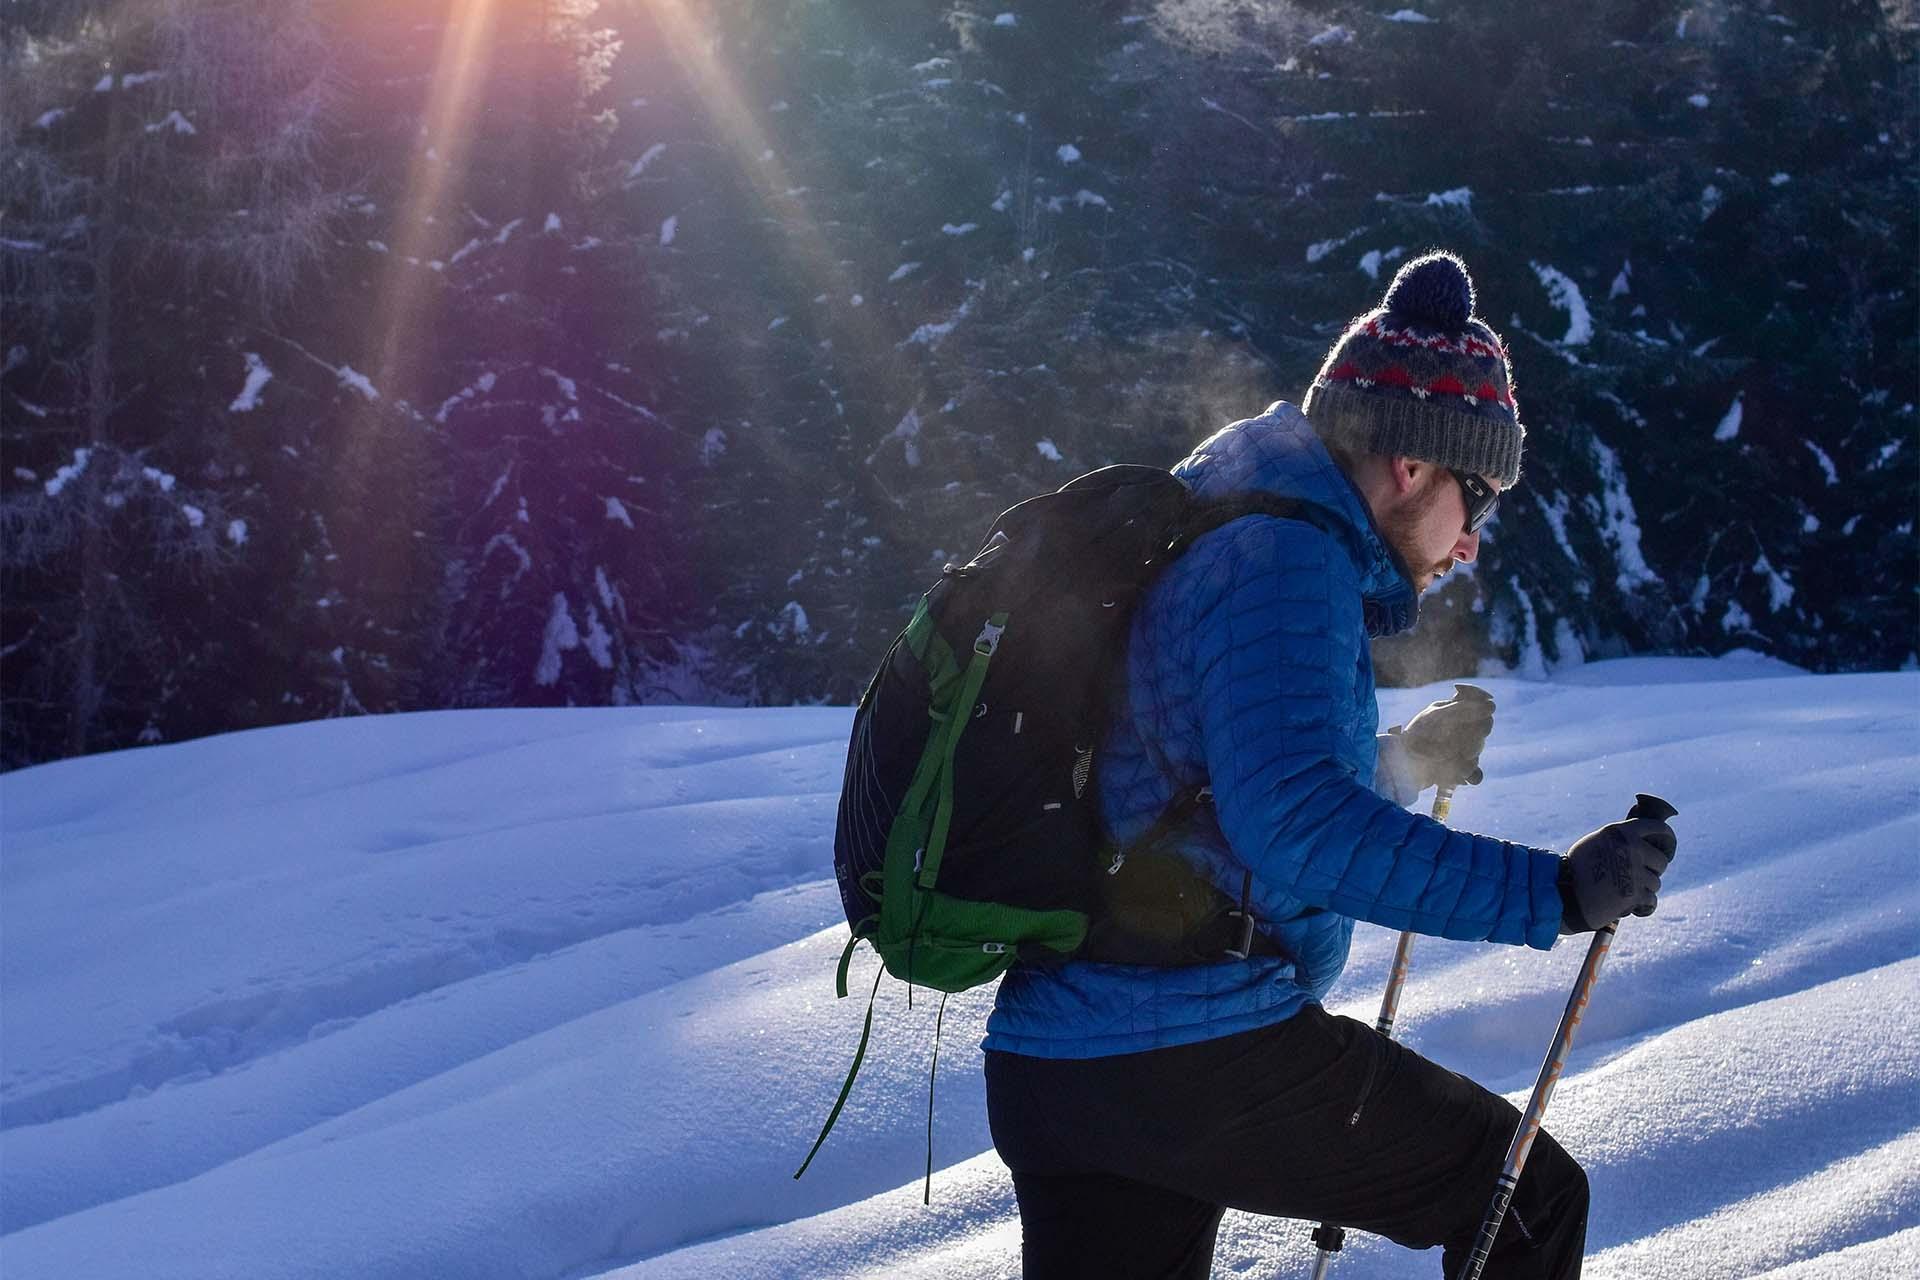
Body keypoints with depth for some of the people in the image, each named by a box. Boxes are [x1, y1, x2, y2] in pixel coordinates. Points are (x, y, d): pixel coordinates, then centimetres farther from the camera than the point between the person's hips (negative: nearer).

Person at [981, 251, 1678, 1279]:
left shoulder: (1193, 545, 21)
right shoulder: (1287, 559, -11)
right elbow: (1296, 826, -26)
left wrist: (1402, 762, 36)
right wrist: (1549, 891, -27)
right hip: (1208, 1057, -10)